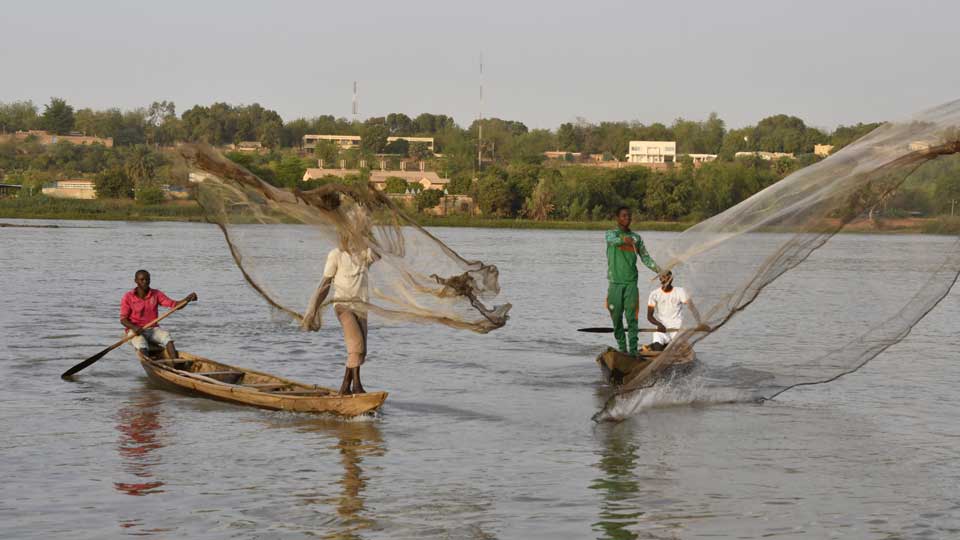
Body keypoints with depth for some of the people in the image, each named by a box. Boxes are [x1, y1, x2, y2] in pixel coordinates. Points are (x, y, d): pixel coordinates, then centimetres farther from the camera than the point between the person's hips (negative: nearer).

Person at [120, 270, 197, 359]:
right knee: (142, 345, -34)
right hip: (134, 330, -2)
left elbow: (174, 305, -2)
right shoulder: (128, 297, -1)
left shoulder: (156, 294, 7)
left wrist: (187, 299, -22)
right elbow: (123, 319, -5)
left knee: (166, 335, -28)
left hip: (152, 329, 2)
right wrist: (134, 327, -25)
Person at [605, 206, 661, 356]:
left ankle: (633, 350, -10)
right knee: (616, 317, 2)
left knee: (631, 317, -8)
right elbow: (613, 240, -20)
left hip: (631, 282, 1)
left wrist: (659, 270, 0)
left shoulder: (636, 238, 14)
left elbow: (645, 257, 15)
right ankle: (622, 348, 13)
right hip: (615, 283, -1)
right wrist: (624, 239, -43)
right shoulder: (610, 234, 4)